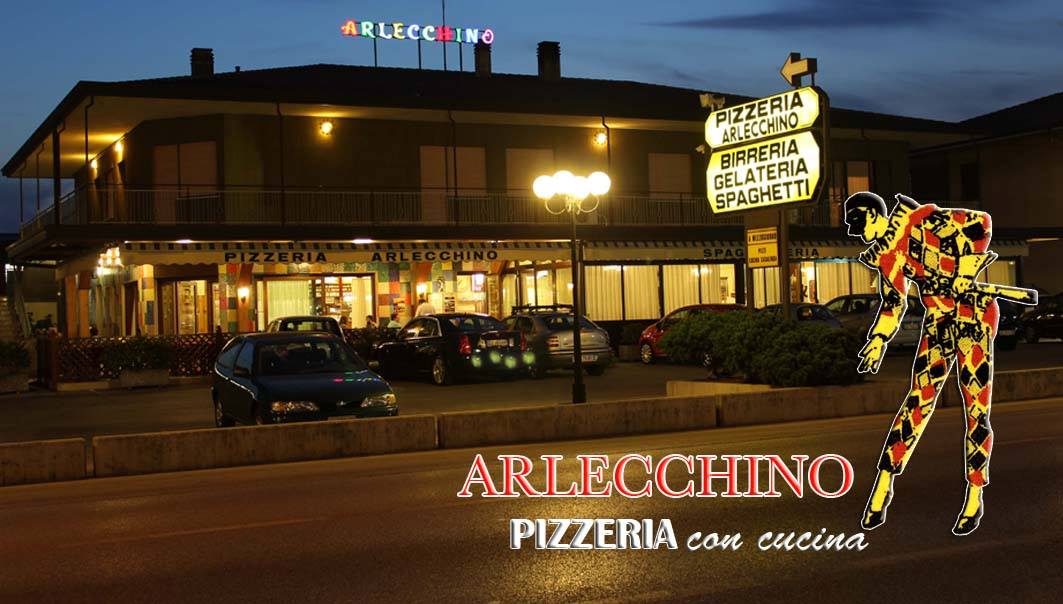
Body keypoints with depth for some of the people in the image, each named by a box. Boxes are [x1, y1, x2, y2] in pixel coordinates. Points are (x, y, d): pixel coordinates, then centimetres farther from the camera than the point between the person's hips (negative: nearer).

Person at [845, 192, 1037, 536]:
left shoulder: (919, 220, -11)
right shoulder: (882, 257, 10)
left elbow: (979, 222, -14)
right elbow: (893, 302, 21)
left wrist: (966, 269, -18)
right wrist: (878, 340, 12)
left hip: (973, 315, -6)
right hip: (937, 322, 6)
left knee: (977, 409, -3)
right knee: (918, 401, -2)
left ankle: (974, 498, 7)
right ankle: (883, 484, 1)